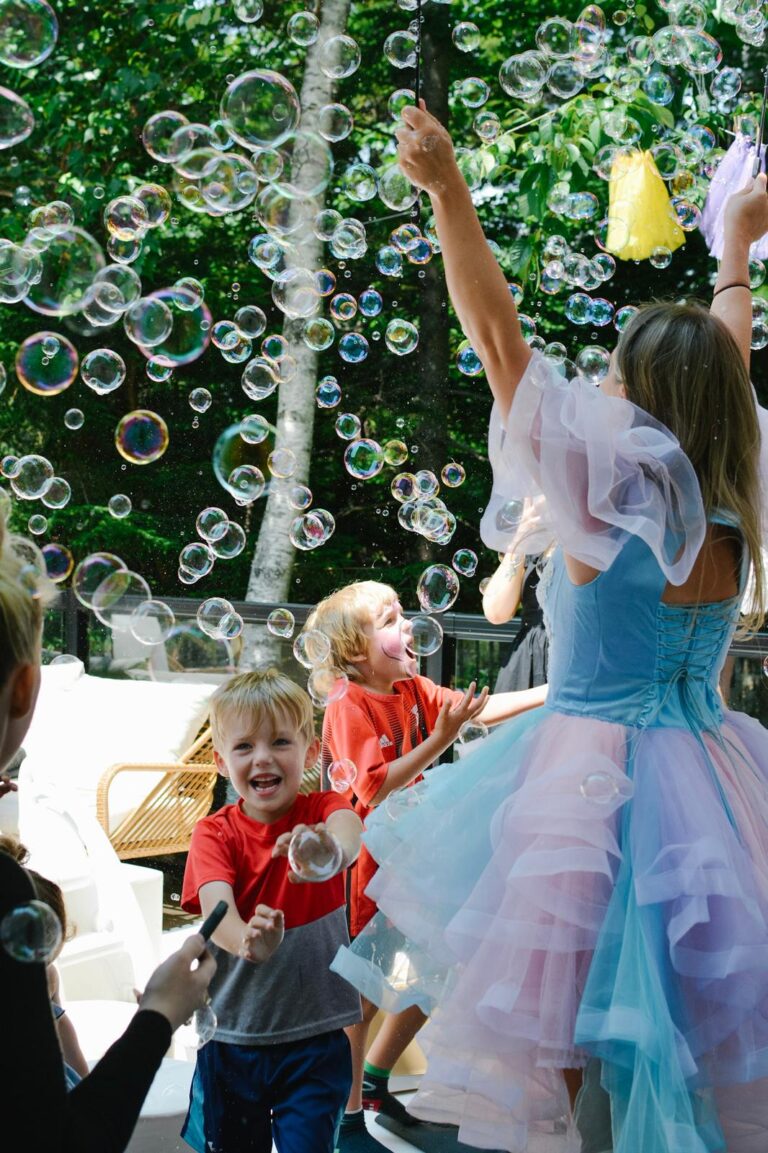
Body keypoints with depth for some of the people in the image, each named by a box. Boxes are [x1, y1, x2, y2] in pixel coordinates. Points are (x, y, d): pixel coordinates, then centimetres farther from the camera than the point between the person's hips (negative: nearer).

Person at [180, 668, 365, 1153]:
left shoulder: (322, 810, -6)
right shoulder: (215, 833, -6)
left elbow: (349, 831, -31)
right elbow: (215, 907, -24)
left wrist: (330, 850, -57)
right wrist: (248, 942, -48)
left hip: (315, 1037, -1)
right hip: (231, 1036, 1)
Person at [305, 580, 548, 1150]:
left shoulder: (412, 689, 3)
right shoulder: (349, 709, -20)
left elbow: (478, 710, 5)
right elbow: (375, 788, -27)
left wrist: (550, 692, -3)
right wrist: (440, 738, -32)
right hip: (365, 866, -8)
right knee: (363, 994, 2)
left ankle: (373, 1078, 34)